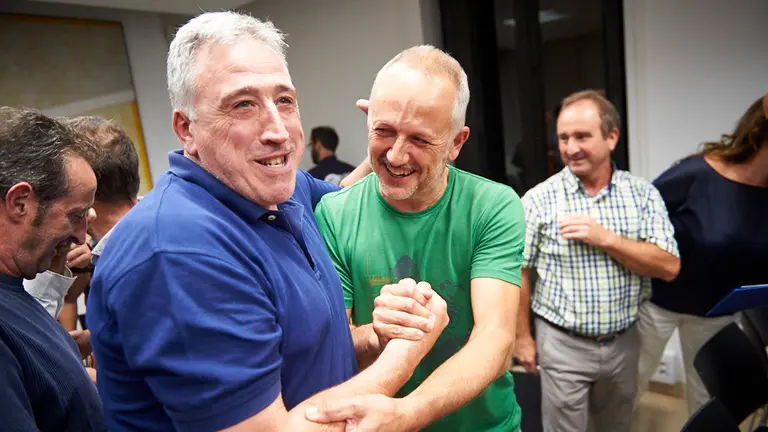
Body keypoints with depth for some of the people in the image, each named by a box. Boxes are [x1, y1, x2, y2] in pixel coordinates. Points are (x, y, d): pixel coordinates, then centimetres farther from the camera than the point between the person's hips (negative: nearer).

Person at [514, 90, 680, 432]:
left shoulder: (643, 193, -4)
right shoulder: (539, 199, -12)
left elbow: (669, 267, -10)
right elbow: (519, 273, -7)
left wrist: (604, 238, -22)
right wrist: (523, 337, -4)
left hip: (625, 342, 3)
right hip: (562, 344, -3)